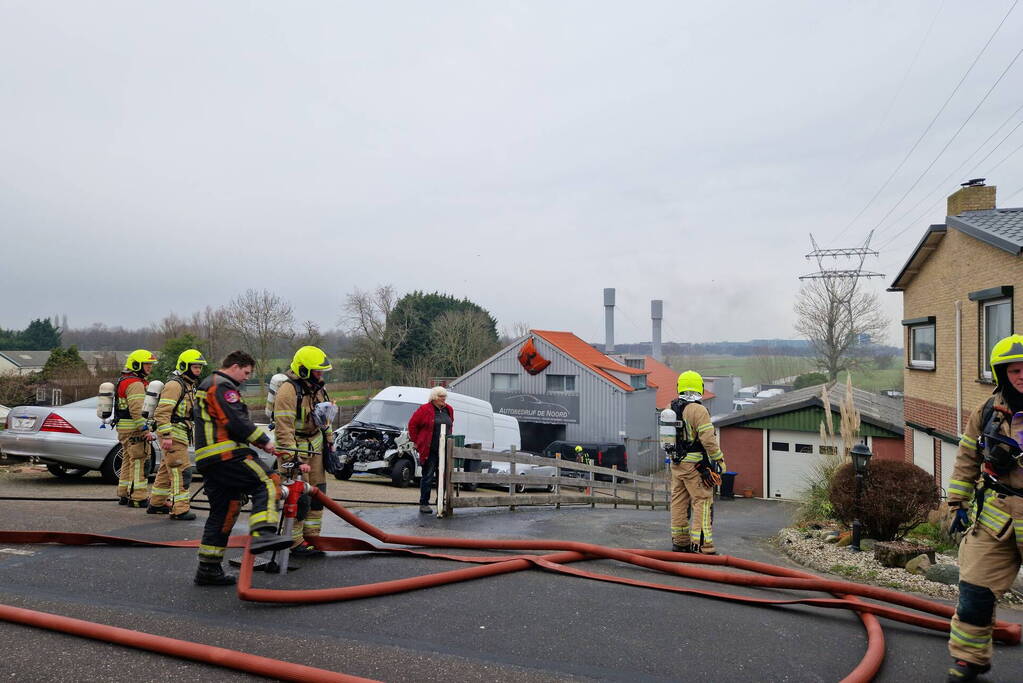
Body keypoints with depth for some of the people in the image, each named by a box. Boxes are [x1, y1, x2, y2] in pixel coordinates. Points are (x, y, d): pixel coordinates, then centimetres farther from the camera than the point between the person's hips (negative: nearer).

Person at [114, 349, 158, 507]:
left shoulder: (123, 381, 20)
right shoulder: (135, 384, -16)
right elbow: (137, 410, -25)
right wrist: (146, 430, -23)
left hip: (123, 429, 11)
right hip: (135, 430, -11)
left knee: (128, 461, 17)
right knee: (139, 462, -8)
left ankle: (124, 495, 25)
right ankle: (138, 498, -7)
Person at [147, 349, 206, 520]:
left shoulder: (189, 385, 19)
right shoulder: (174, 385, -14)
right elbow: (162, 412, -21)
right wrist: (166, 436, -26)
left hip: (181, 435, 10)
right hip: (173, 435, -10)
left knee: (167, 469, 18)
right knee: (182, 471, -11)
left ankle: (156, 504, 29)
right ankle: (180, 509, -10)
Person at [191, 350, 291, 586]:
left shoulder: (207, 385, 30)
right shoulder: (222, 386, -5)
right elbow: (236, 422, -16)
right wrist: (264, 441, -7)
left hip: (207, 459, 11)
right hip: (226, 454, -11)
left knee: (223, 512, 11)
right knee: (266, 483, -18)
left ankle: (208, 569, 14)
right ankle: (262, 535, -38)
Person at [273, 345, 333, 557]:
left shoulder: (317, 388, 9)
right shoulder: (288, 391, -20)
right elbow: (284, 428, -23)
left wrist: (330, 444, 21)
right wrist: (291, 458, -26)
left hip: (315, 448, 9)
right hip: (294, 449, -9)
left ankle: (311, 537, 23)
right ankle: (295, 543, 4)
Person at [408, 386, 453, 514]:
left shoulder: (448, 410, 10)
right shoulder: (424, 409, -7)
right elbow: (412, 425, -1)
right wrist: (416, 442, 1)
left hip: (445, 450, 5)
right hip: (430, 451, -5)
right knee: (428, 477, 0)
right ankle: (424, 504, 7)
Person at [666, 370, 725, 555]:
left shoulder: (671, 409, 8)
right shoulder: (698, 410, -15)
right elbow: (708, 439, -18)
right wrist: (719, 459, -8)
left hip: (676, 463, 8)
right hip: (695, 464, -7)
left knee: (679, 502, 13)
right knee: (702, 502, -3)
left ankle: (679, 541, 20)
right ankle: (701, 545, -6)